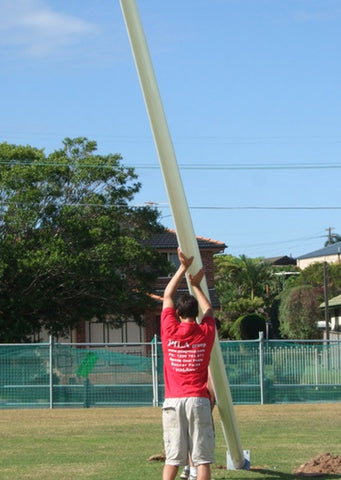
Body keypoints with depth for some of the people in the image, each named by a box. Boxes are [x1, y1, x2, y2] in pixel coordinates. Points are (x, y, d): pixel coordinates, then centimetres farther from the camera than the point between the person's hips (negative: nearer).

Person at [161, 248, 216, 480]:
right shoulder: (206, 333, 1)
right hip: (199, 400, -1)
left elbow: (167, 296, 16)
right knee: (202, 458, -1)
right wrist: (197, 286, 36)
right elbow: (208, 311, 25)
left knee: (172, 459, 3)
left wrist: (184, 267, 22)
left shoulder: (170, 330, 1)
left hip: (173, 401, 1)